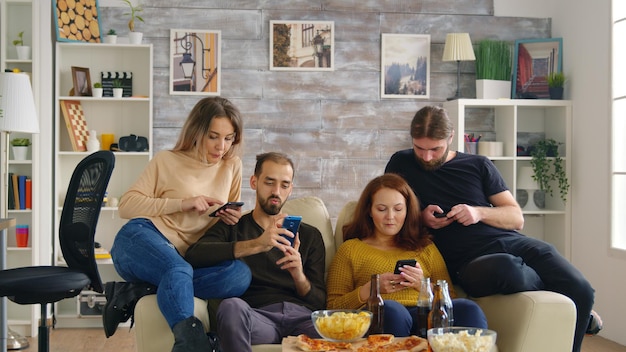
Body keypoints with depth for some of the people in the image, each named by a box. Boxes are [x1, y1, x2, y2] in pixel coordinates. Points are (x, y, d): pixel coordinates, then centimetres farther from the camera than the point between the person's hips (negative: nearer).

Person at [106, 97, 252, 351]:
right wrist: (181, 203, -11)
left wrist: (233, 218, -1)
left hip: (182, 258, 4)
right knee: (178, 270, -40)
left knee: (240, 275, -29)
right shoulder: (166, 161, 6)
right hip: (140, 239, -4)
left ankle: (134, 292, -25)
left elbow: (232, 217, 25)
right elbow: (127, 206, 1)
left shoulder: (232, 166, 15)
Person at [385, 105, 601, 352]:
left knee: (581, 291, -22)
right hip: (468, 260, -3)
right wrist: (419, 216, -6)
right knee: (503, 268, -39)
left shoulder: (479, 165, 16)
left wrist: (479, 213, -7)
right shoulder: (401, 164, 12)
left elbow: (516, 218, 13)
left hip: (510, 241, 3)